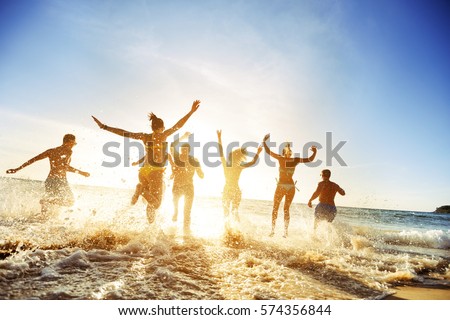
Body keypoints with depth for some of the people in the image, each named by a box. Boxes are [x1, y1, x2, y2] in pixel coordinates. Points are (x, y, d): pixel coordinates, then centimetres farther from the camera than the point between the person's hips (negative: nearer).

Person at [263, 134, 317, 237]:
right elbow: (310, 159, 5)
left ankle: (273, 230, 3)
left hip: (281, 186, -2)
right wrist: (315, 152, 16)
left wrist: (264, 141, 5)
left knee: (275, 208, 9)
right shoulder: (296, 160, 0)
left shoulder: (280, 158, -4)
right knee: (286, 209, 12)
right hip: (291, 187, 2)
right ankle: (286, 231, 9)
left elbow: (268, 151, -3)